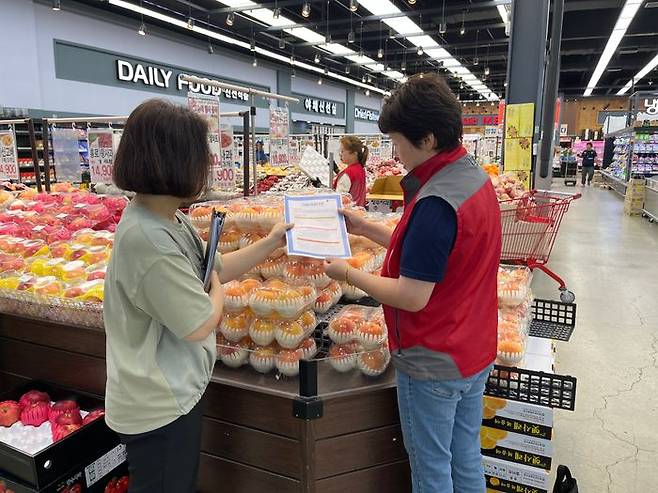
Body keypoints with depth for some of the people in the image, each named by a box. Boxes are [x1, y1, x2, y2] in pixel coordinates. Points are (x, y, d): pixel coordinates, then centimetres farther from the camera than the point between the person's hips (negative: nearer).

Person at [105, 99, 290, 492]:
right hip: (159, 405, -9)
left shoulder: (170, 220, 0)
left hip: (176, 390, 9)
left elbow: (216, 268, 11)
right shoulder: (147, 238, -31)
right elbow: (200, 325, -26)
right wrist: (217, 292, -5)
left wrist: (272, 243, 8)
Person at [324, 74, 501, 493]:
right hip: (475, 353, 9)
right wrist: (367, 229, 8)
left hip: (433, 364, -9)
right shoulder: (477, 178, 3)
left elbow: (412, 297, -25)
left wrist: (347, 273, -12)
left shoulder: (437, 202, -27)